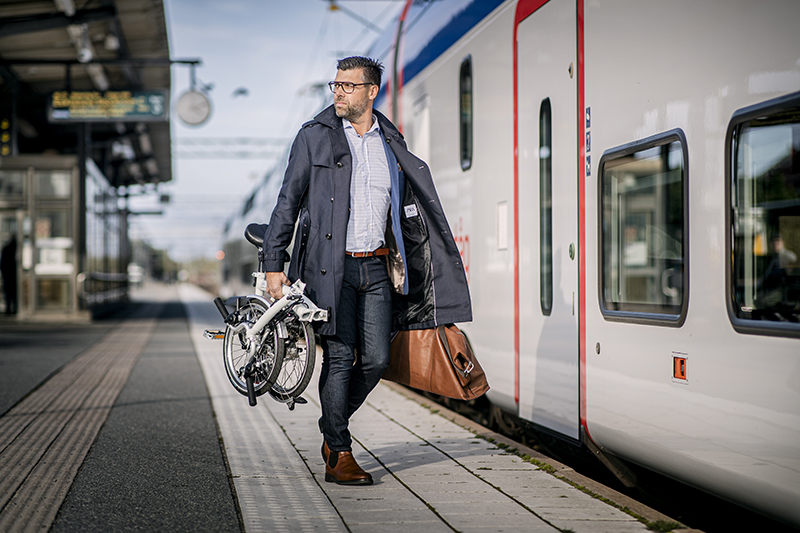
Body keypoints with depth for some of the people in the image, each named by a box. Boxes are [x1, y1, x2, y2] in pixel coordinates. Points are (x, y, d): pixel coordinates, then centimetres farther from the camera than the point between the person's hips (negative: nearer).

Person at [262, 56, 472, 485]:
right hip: (331, 265, -4)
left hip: (377, 267, 4)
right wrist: (273, 264, -6)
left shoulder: (392, 144, 12)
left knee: (376, 360, 0)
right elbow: (288, 201, 1)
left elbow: (408, 209, 20)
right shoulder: (314, 136, 1)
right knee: (340, 357, -5)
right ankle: (338, 455, 7)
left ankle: (332, 427, 24)